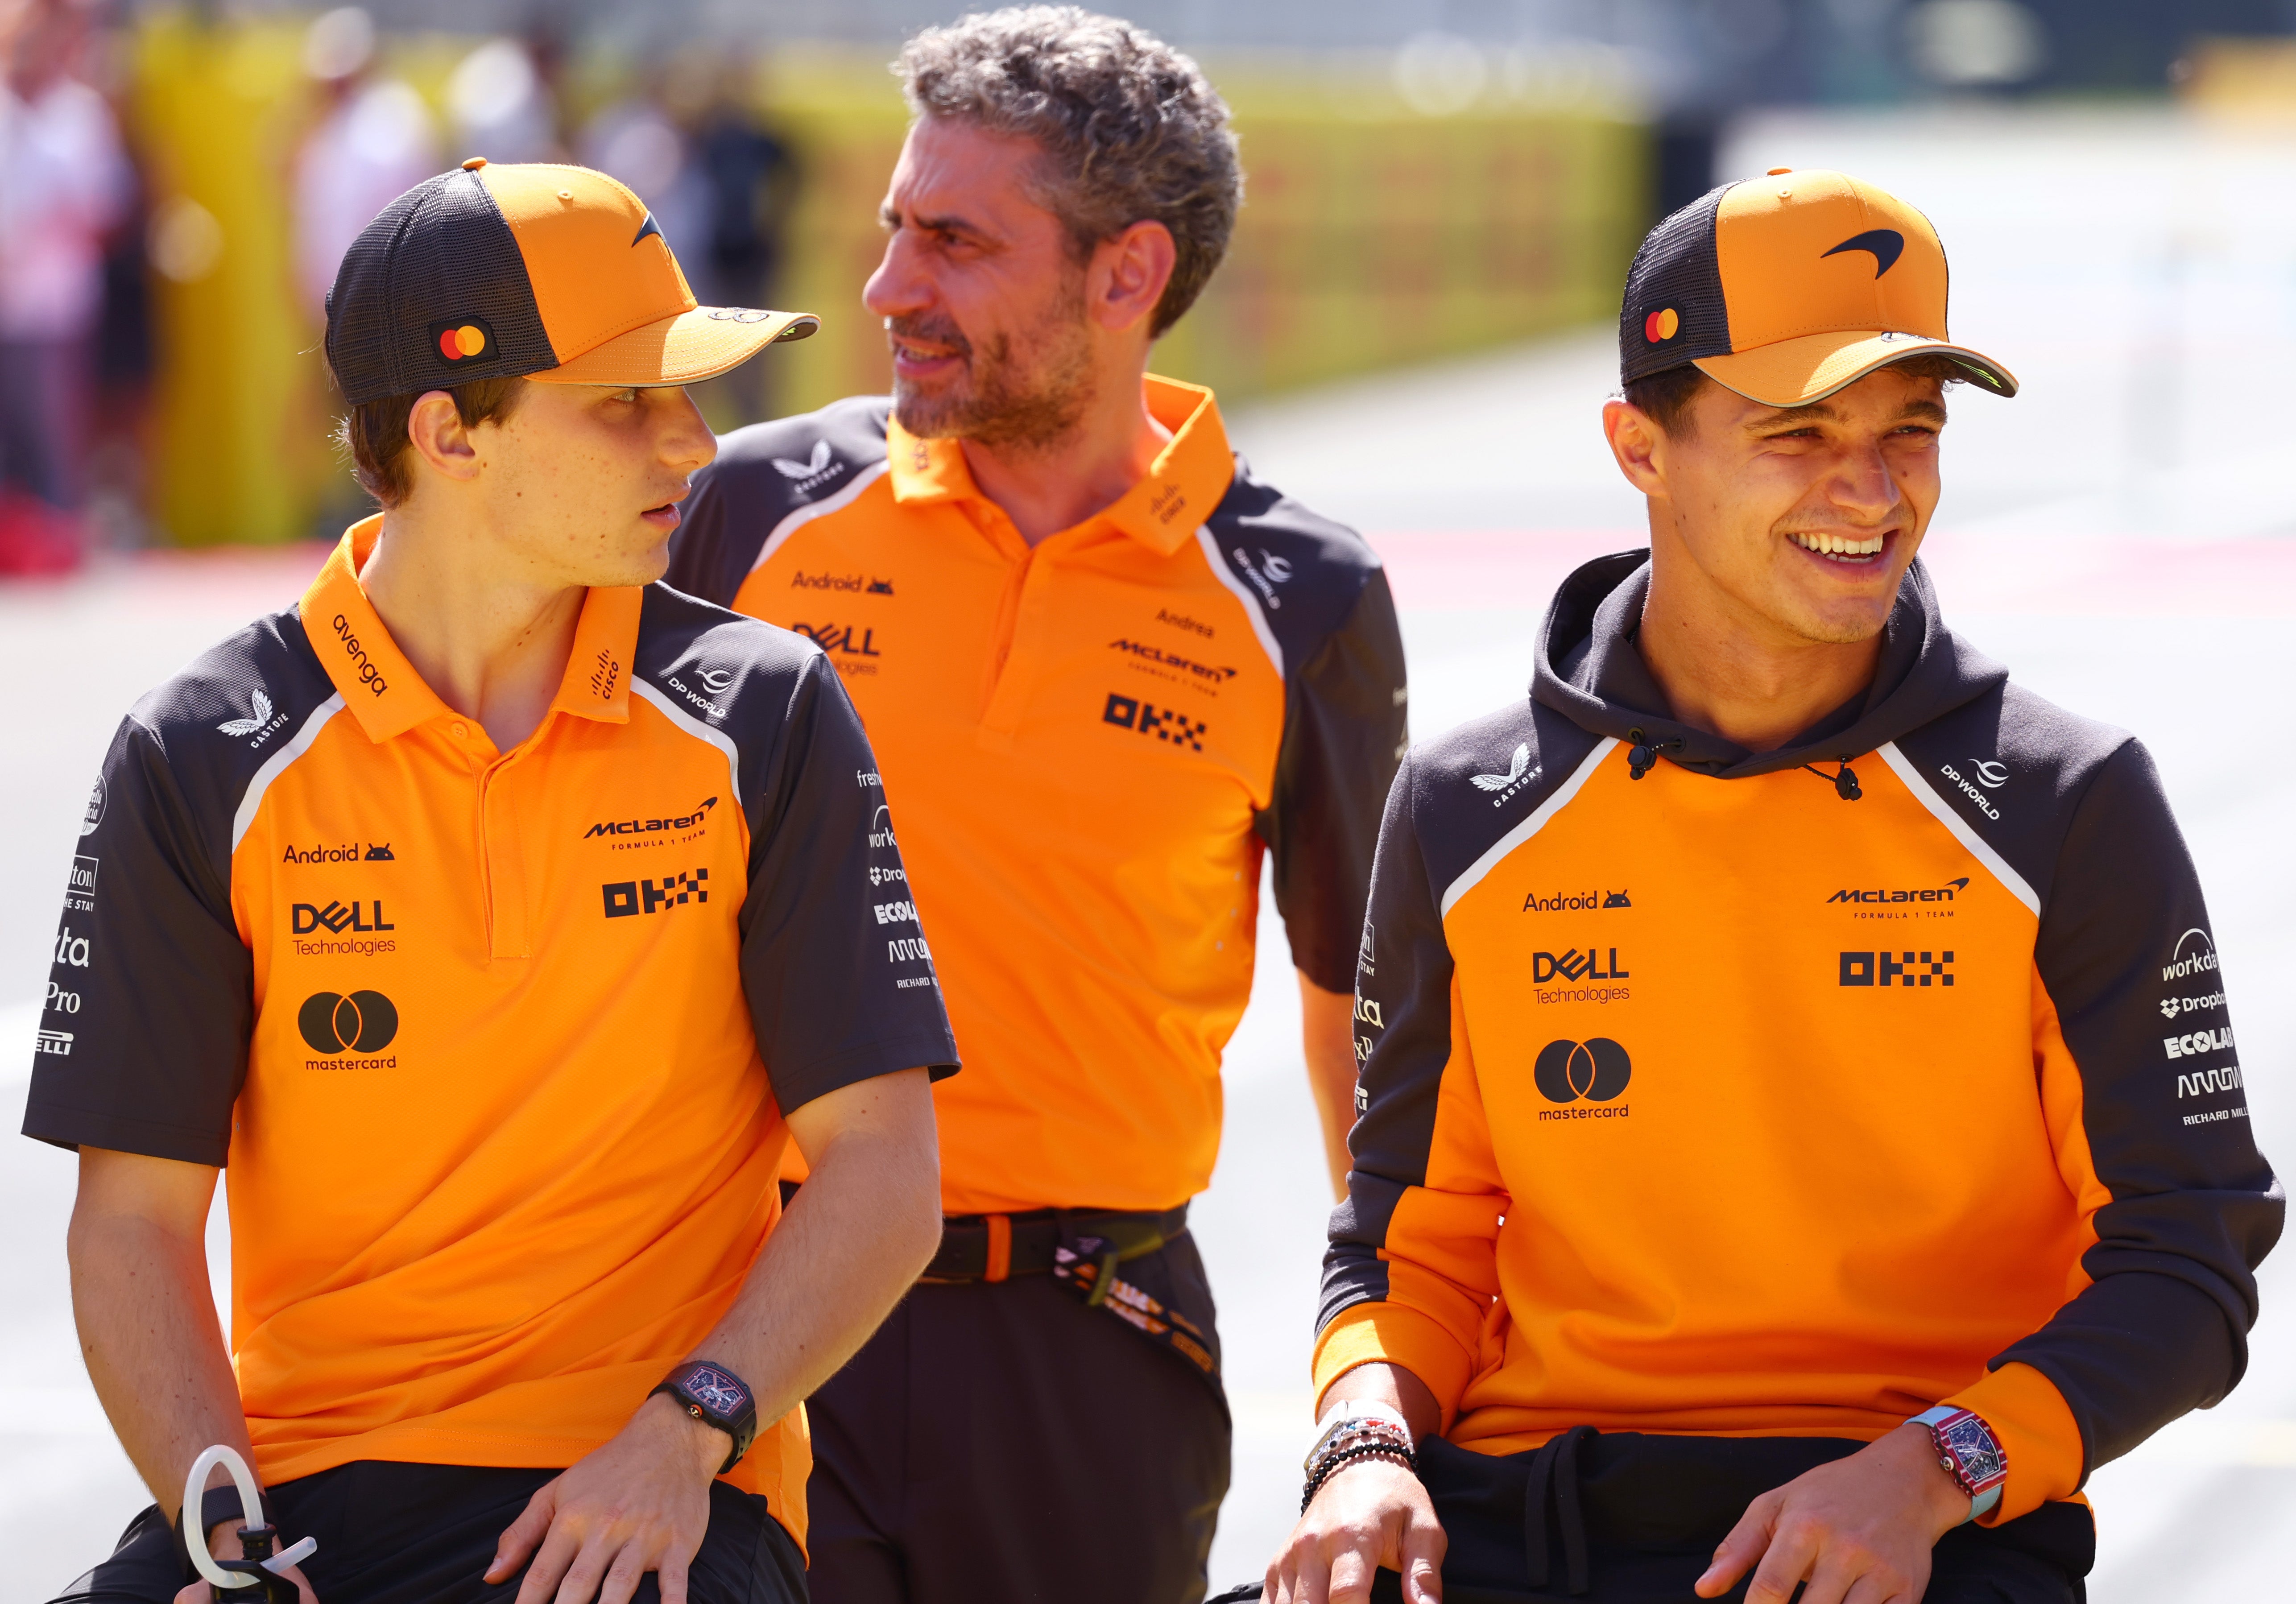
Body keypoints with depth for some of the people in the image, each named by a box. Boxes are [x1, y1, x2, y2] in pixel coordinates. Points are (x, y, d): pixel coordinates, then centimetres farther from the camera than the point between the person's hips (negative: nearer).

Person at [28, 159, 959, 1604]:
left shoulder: (762, 715, 4)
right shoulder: (204, 762, 3)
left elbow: (882, 1175, 2)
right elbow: (136, 1220, 3)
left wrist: (686, 1431, -13)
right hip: (301, 1471, 1)